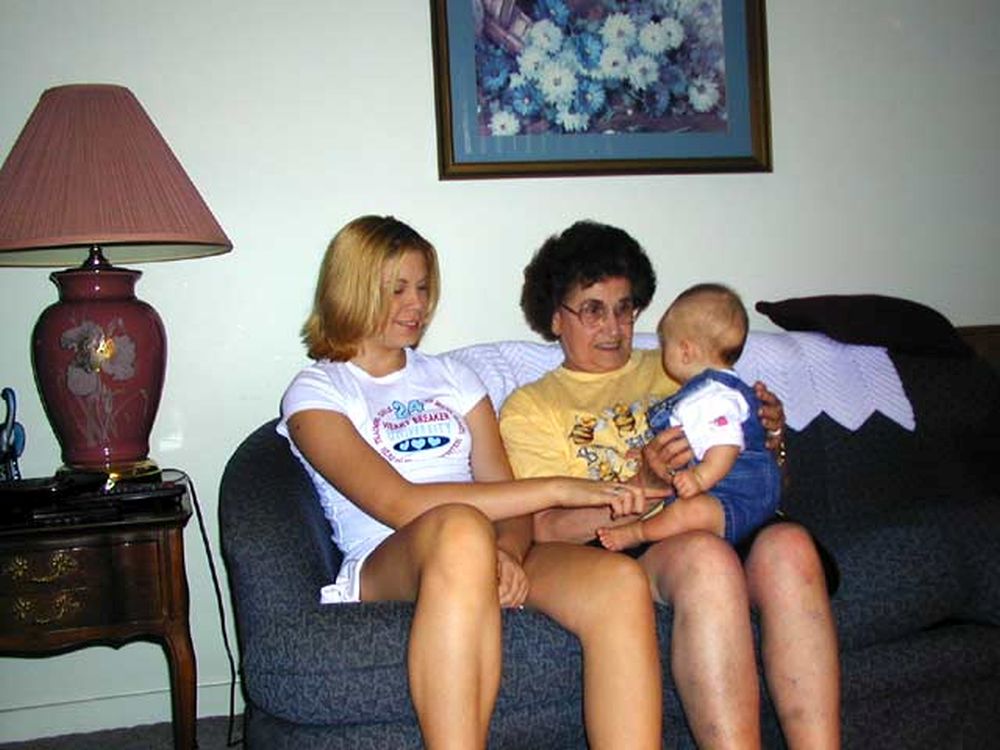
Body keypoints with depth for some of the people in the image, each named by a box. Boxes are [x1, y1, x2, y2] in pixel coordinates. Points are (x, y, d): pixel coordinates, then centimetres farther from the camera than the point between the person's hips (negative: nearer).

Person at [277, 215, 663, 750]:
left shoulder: (453, 379, 23)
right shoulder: (314, 394, 7)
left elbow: (507, 498, 11)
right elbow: (399, 504, -11)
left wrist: (509, 551, -15)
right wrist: (558, 489, -15)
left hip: (493, 561, 5)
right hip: (385, 564, -4)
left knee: (620, 581, -28)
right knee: (461, 527, -40)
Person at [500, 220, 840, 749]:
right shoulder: (530, 407, 14)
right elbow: (549, 530, -1)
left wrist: (770, 440, 2)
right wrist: (646, 481, -17)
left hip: (728, 532, 4)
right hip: (623, 552, -3)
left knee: (788, 543, -30)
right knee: (704, 555, -36)